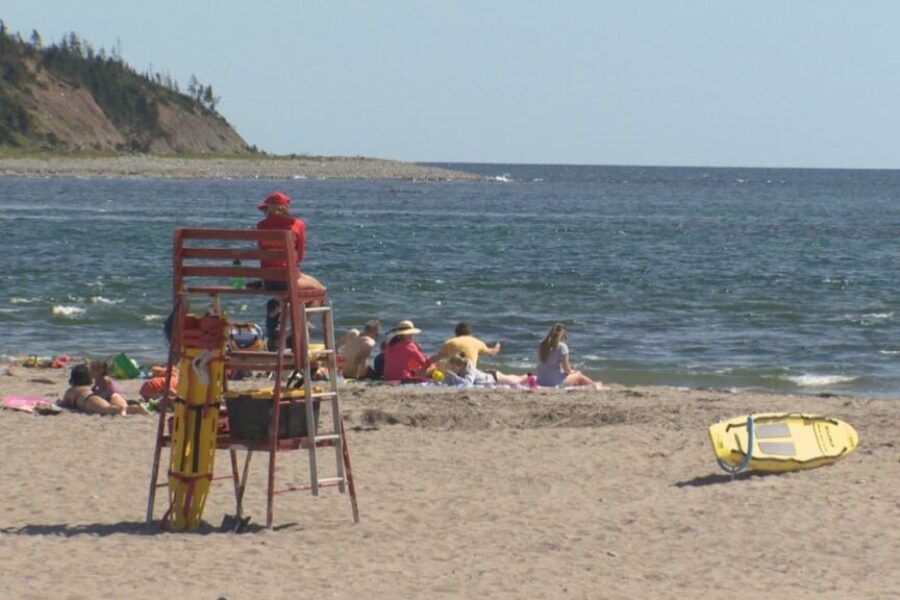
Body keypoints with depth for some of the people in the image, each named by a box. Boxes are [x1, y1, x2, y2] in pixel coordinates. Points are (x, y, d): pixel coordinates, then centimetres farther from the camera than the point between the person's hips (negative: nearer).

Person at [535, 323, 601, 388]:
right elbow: (567, 370, -13)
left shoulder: (542, 346, 3)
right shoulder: (562, 346, -13)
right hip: (556, 383, -6)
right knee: (579, 375, 22)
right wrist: (572, 372, 12)